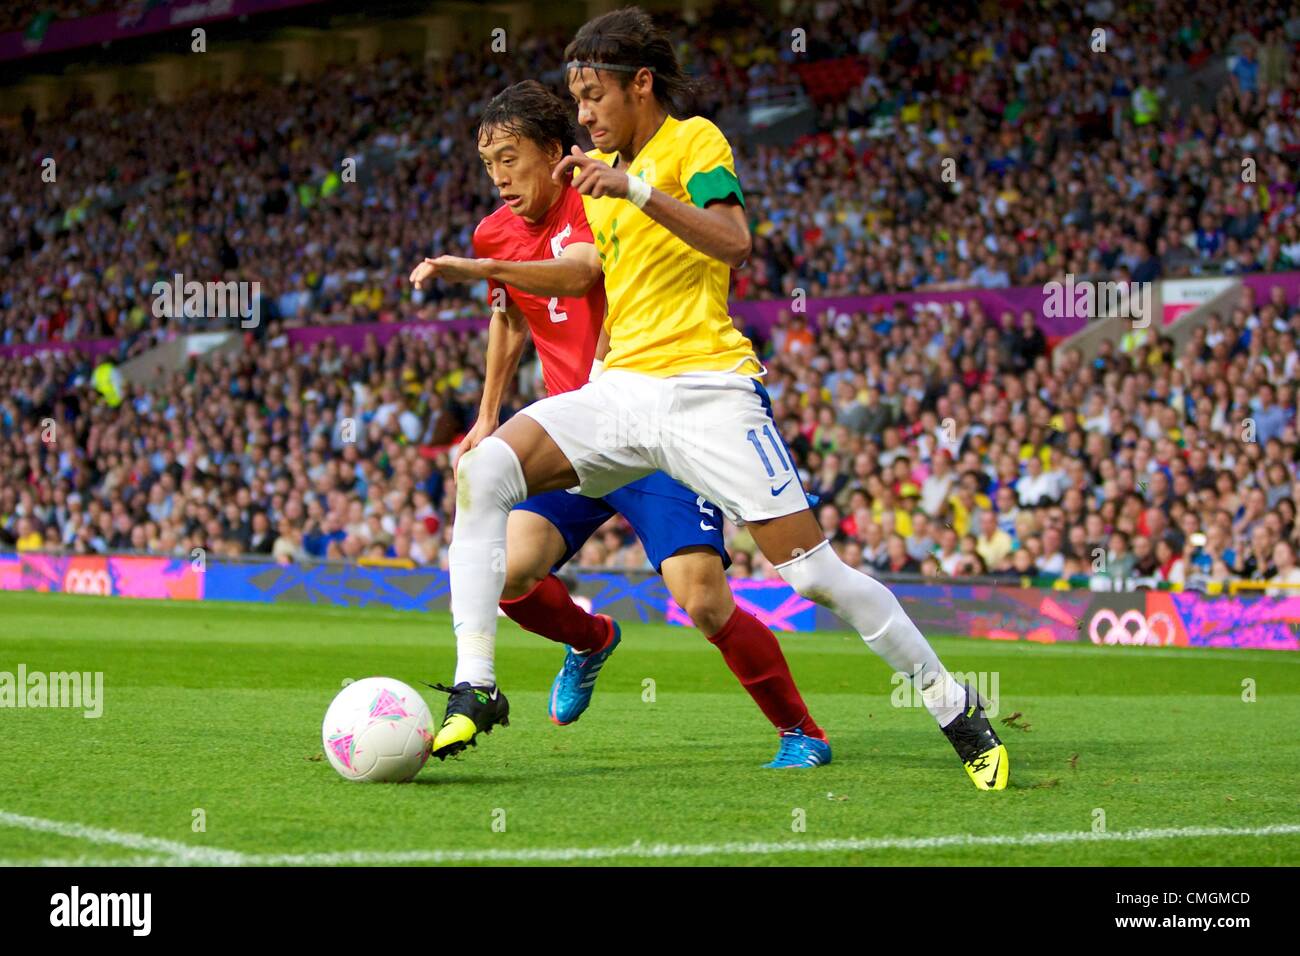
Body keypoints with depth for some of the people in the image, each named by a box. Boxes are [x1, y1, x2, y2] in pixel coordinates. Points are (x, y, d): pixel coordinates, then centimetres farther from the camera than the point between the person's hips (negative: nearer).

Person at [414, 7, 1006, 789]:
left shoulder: (693, 139, 0)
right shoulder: (603, 173, 21)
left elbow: (734, 241, -18)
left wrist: (636, 189, -26)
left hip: (707, 390, -6)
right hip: (622, 389, 6)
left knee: (813, 571, -9)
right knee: (484, 470, -19)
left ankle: (956, 710, 8)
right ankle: (475, 688, -21)